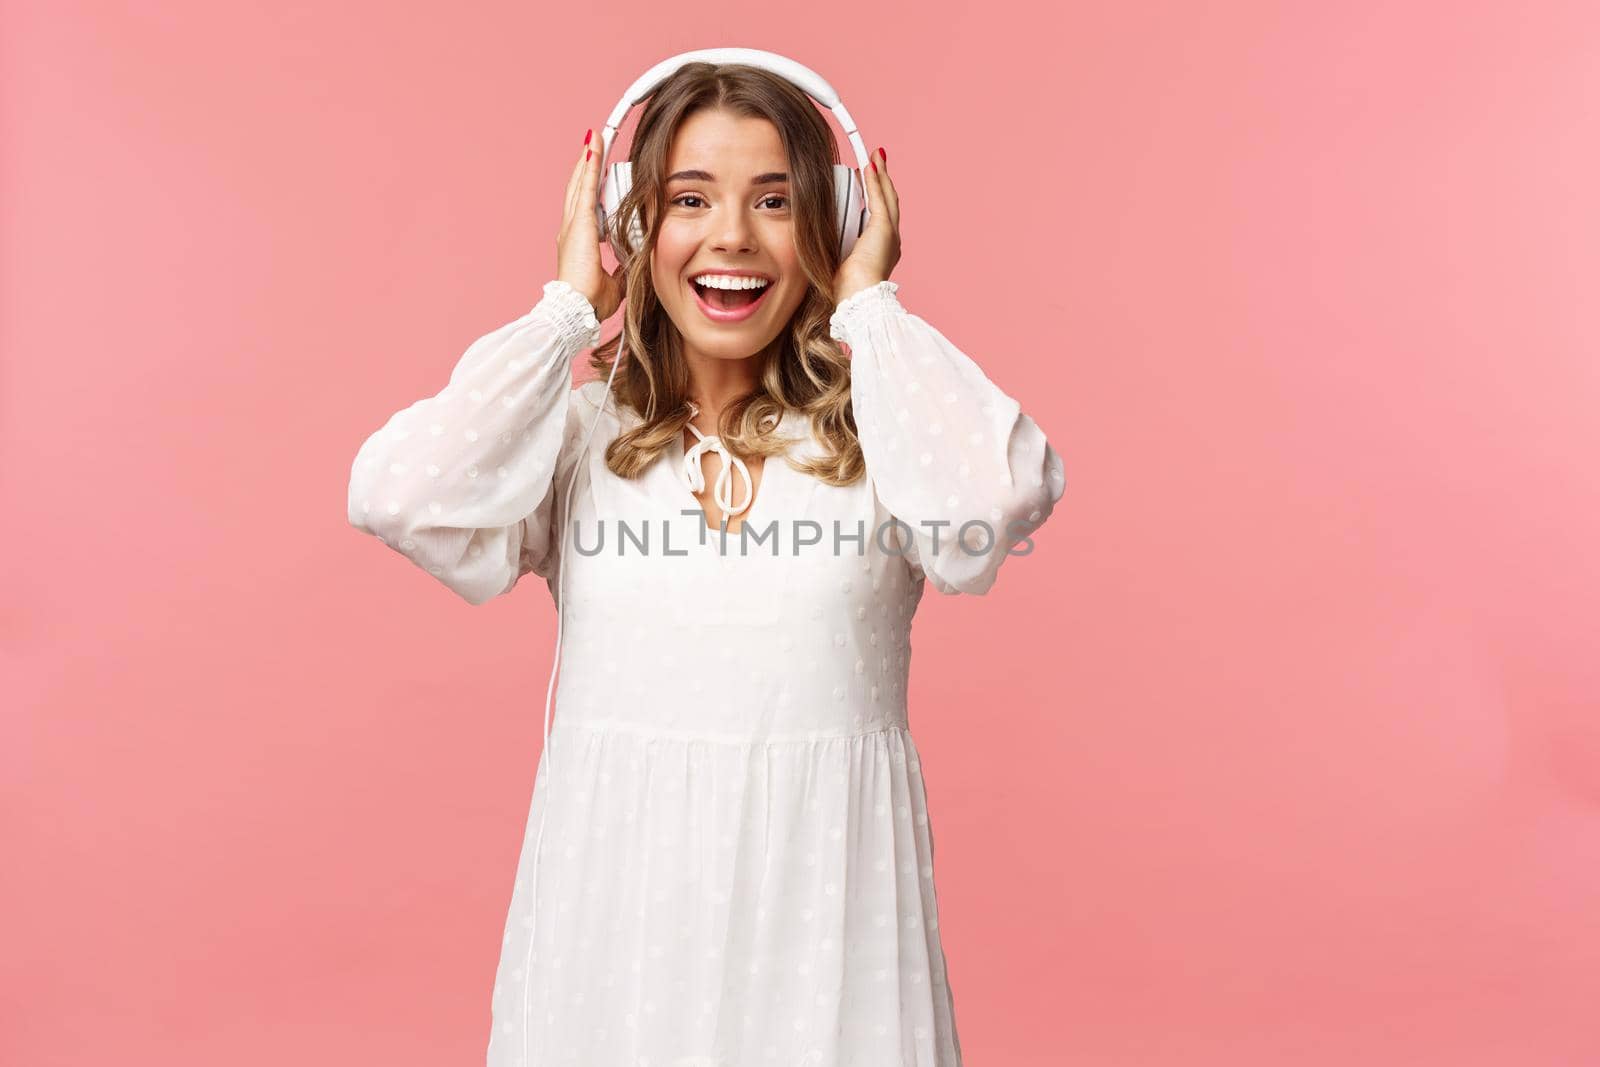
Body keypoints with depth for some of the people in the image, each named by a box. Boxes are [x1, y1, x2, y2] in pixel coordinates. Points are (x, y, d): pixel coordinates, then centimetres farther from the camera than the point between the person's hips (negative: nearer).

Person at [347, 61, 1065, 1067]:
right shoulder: (583, 433, 2)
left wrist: (872, 308, -7)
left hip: (823, 897, 0)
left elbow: (996, 502, -22)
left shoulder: (870, 431, -1)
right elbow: (398, 496, -14)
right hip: (617, 893, 1)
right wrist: (566, 308, -4)